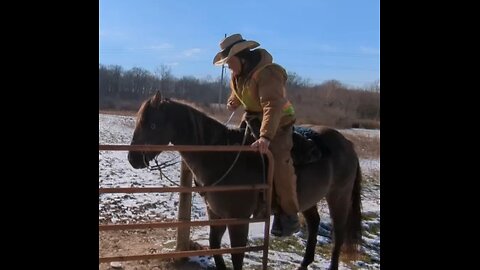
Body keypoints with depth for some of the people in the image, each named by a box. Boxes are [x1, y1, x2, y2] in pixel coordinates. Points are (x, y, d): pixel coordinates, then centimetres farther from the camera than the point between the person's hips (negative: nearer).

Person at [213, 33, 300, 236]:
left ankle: (289, 215, -13)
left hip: (278, 121, -9)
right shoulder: (237, 73, 1)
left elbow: (272, 106, -40)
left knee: (279, 163, -24)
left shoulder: (267, 73, -28)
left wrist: (266, 136, -50)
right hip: (252, 117, 9)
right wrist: (233, 102, 1)